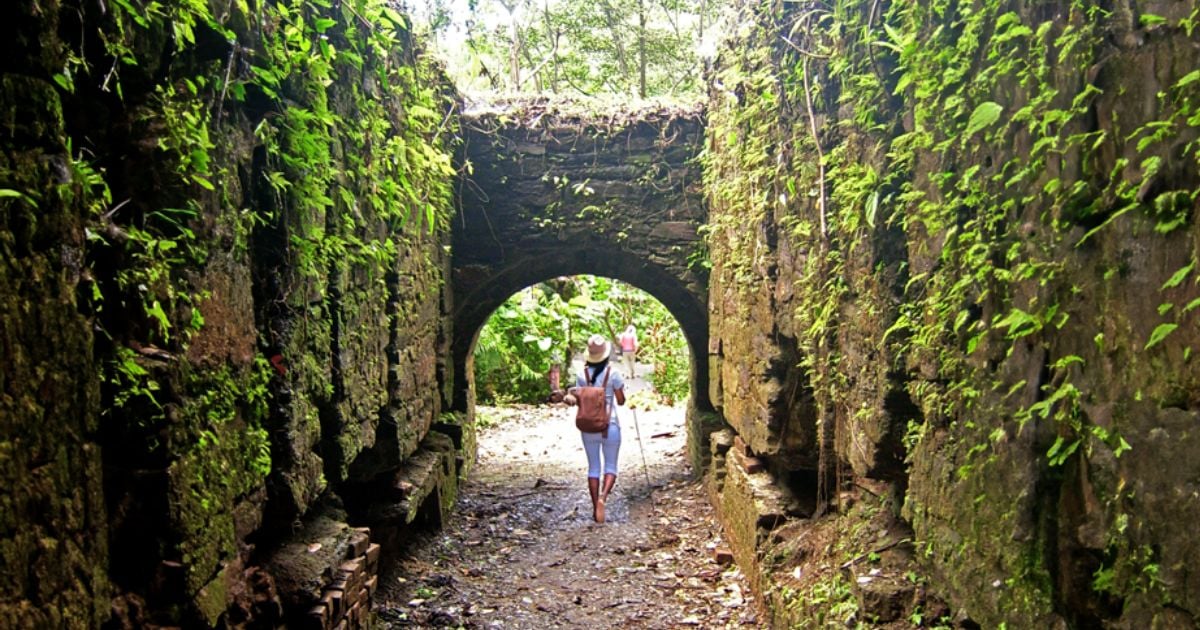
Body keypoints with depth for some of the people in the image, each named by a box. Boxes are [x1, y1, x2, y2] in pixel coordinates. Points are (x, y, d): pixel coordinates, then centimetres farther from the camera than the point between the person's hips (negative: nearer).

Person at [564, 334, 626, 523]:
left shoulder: (582, 375, -3)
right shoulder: (613, 373, -9)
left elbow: (577, 400, -4)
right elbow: (621, 400, -4)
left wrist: (570, 394, 15)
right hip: (610, 425, -2)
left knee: (593, 467, 11)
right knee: (610, 466, 8)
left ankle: (596, 508, 13)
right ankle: (603, 496, -20)